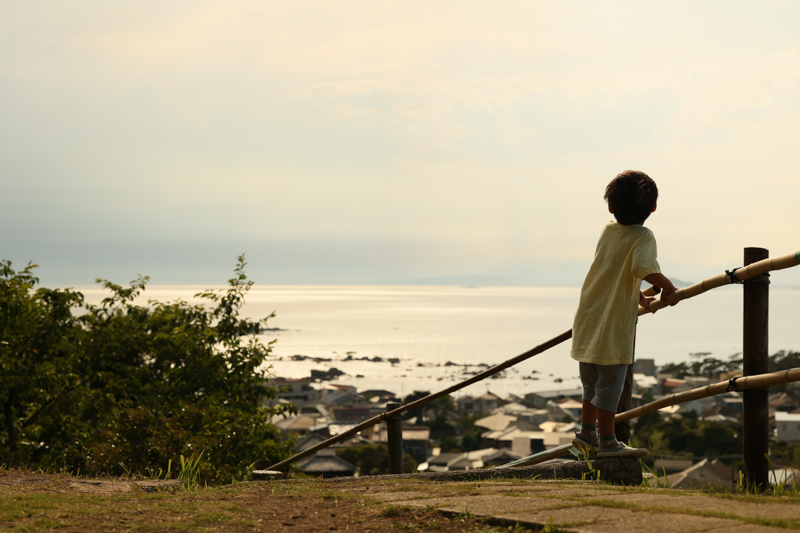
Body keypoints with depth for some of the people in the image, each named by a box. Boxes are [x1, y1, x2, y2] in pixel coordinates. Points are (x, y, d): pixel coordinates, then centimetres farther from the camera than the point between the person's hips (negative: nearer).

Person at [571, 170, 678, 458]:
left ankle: (587, 432, 32)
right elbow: (642, 268, -31)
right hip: (613, 326, -7)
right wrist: (667, 286, -14)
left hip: (588, 322, 7)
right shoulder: (643, 237, -11)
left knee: (592, 382, 20)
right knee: (609, 384, 2)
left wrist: (641, 299, 25)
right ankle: (607, 442, 10)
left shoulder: (607, 232, 10)